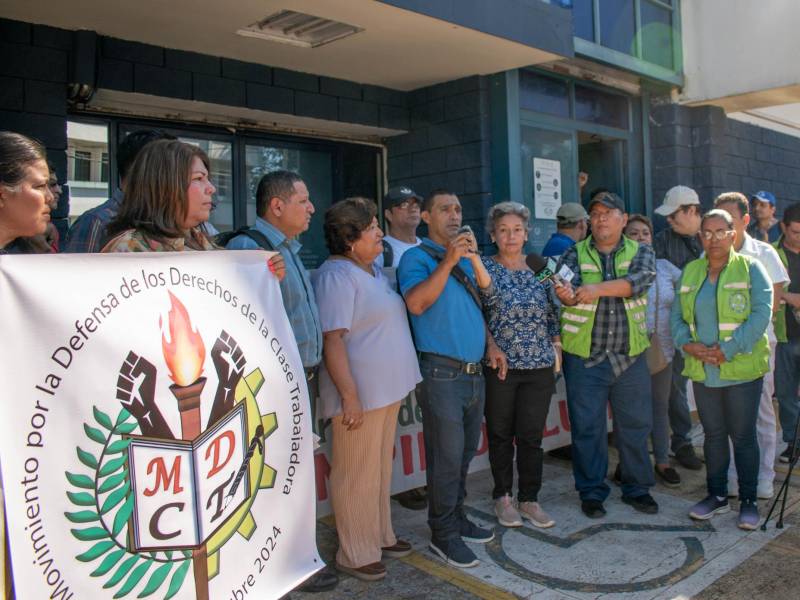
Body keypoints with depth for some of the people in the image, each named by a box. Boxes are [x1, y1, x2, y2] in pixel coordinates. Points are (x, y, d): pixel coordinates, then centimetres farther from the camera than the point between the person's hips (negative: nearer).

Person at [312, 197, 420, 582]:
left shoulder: (373, 270, 13)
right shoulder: (337, 276, -17)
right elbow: (332, 339, -23)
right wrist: (350, 396, -25)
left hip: (387, 390, 10)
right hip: (360, 394, -10)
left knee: (381, 467, 20)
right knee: (358, 474, 3)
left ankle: (380, 536, 35)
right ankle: (355, 554, 17)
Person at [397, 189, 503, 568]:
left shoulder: (465, 259, 17)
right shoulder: (416, 257, -5)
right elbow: (416, 303, -21)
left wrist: (490, 345, 7)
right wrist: (449, 260, -22)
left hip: (474, 372, 7)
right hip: (442, 373, -7)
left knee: (465, 452, 16)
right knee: (447, 457, -2)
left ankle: (457, 518, 31)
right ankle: (443, 534, 13)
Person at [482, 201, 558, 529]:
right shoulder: (484, 266, -1)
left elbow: (553, 314, 13)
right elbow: (487, 297, -13)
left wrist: (557, 349, 8)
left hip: (539, 367, 3)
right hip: (499, 366, -2)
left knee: (532, 435, 7)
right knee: (501, 434, 9)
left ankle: (529, 499, 23)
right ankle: (503, 497, 26)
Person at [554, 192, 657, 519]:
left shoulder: (640, 252, 5)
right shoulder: (575, 254, 2)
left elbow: (641, 278, -17)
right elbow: (569, 287, -15)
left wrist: (598, 288, -31)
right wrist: (567, 294, -40)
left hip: (630, 356, 2)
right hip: (584, 356, -1)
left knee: (635, 424, 11)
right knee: (587, 427, 4)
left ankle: (637, 488, 29)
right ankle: (592, 492, 20)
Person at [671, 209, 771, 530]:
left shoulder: (750, 269, -3)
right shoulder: (690, 271, 10)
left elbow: (761, 313, -12)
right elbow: (677, 315, 10)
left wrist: (727, 350, -19)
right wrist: (687, 344, -9)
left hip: (741, 369, -4)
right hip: (702, 370, 4)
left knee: (743, 435, 4)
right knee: (713, 433, 14)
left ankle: (748, 500, 19)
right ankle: (717, 495, 27)